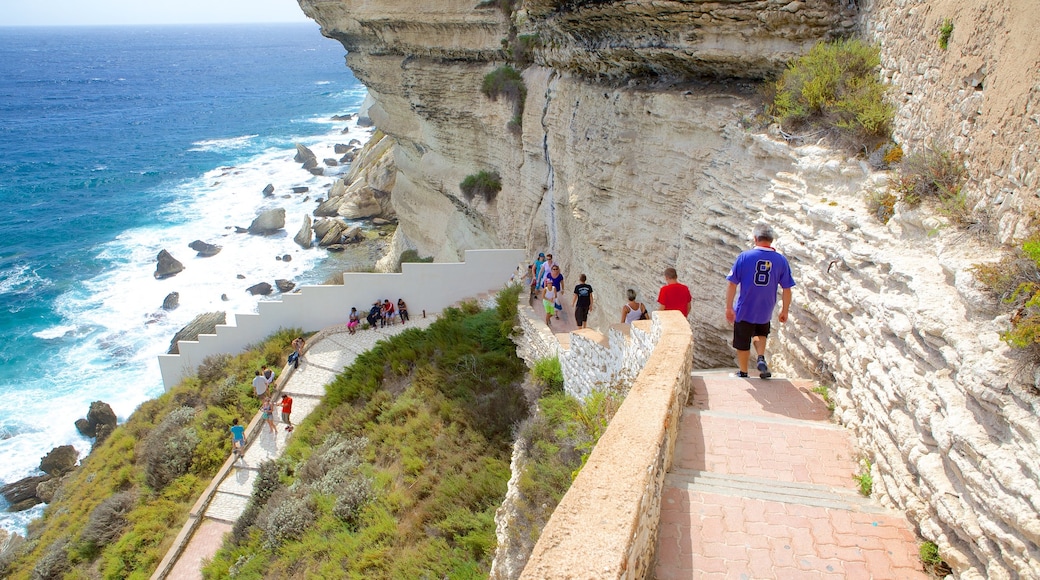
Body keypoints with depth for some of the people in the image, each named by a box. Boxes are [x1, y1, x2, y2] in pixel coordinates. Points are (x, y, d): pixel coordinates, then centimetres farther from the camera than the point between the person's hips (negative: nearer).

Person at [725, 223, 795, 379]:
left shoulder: (744, 256, -11)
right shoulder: (781, 260, -6)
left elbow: (732, 284, -11)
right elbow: (787, 290, -2)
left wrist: (729, 307, -3)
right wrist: (785, 311, 10)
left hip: (745, 310, -2)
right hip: (765, 312, 2)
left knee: (743, 344, 14)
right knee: (761, 333, 29)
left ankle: (743, 373, 26)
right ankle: (761, 359, 6)